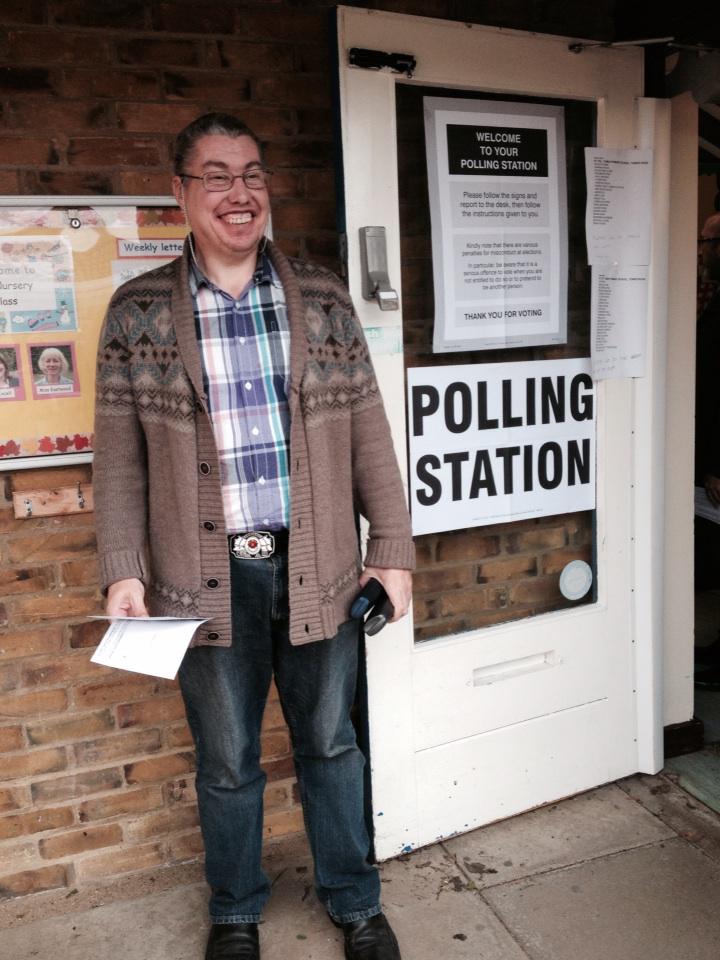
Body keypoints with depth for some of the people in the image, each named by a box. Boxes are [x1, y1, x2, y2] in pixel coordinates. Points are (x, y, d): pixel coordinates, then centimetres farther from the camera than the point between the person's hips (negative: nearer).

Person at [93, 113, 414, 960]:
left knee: (330, 744, 17)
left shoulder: (322, 300, 3)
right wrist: (123, 571, -6)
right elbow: (119, 455, 0)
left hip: (317, 569, 1)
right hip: (209, 578, -1)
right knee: (226, 762, 16)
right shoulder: (137, 312, 0)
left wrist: (392, 547, 1)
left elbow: (367, 432, 3)